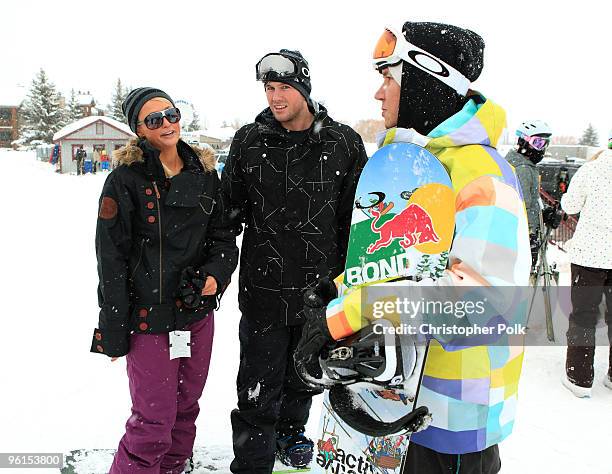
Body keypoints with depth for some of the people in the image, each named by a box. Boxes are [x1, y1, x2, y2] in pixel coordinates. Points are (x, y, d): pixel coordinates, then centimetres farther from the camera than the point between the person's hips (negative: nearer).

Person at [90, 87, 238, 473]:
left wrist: (216, 273, -10)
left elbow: (224, 235, 11)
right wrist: (114, 332, -8)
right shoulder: (125, 181, -8)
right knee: (155, 420, -1)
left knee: (186, 408, 17)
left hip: (198, 311, 5)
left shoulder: (204, 173, 6)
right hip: (149, 317, -5)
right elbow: (111, 260, -8)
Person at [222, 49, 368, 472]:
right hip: (263, 289, -1)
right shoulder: (249, 141, -2)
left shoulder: (343, 144, -4)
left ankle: (290, 432, 48)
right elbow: (230, 208, 6)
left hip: (322, 288, 2)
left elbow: (357, 216, 3)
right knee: (259, 389, 4)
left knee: (304, 375, 22)